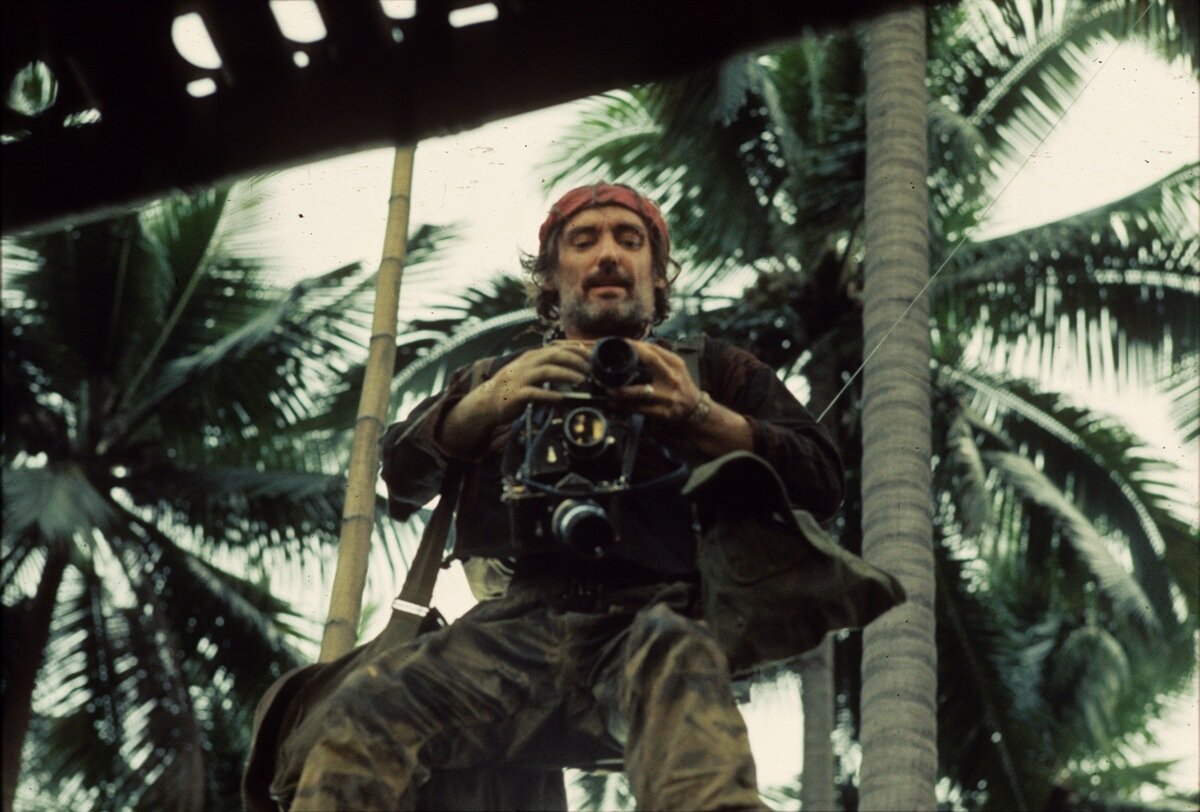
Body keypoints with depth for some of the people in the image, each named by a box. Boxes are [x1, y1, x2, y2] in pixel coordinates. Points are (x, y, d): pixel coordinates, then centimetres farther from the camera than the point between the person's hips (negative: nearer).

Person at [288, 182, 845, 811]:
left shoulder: (713, 370, 29)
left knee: (672, 651, -42)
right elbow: (401, 476, 20)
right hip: (527, 613, 2)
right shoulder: (509, 375, 35)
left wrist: (700, 416, -4)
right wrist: (488, 401, 1)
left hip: (659, 609, -1)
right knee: (367, 714, -30)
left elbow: (820, 484, 13)